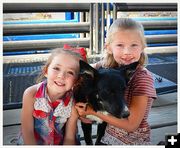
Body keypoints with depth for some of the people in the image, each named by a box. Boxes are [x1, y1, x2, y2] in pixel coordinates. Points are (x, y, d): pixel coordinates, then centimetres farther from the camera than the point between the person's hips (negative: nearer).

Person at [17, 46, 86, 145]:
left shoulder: (73, 103, -15)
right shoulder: (31, 94, -18)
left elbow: (69, 138, -9)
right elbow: (27, 132, -14)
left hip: (59, 144, 0)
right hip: (29, 143, 0)